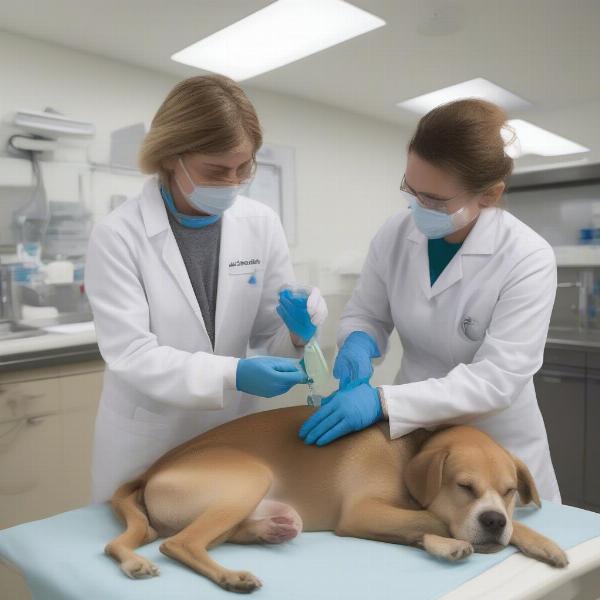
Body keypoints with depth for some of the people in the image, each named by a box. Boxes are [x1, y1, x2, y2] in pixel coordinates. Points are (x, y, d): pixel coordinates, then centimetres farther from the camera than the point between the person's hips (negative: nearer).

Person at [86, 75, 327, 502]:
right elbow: (130, 353, -19)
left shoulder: (262, 224, -6)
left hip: (235, 434, 3)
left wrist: (297, 332, -22)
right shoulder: (118, 235, -15)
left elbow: (269, 334, 1)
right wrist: (233, 375, -30)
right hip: (146, 444, -2)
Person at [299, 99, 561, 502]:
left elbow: (497, 379, -27)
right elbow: (366, 315, 3)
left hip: (497, 446, -3)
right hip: (413, 433, 4)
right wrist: (358, 344, -21)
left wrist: (383, 401, -35)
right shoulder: (395, 235, -10)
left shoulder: (528, 259, -21)